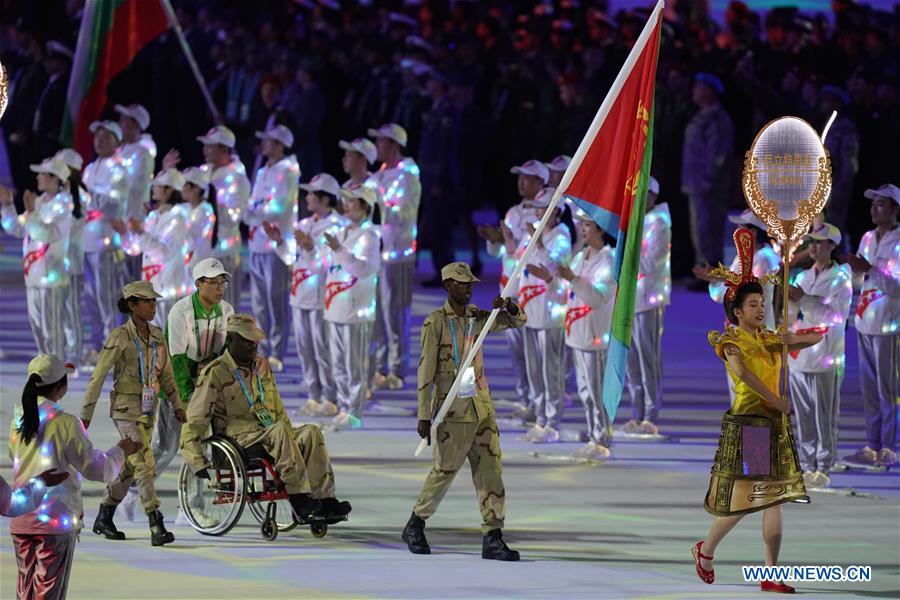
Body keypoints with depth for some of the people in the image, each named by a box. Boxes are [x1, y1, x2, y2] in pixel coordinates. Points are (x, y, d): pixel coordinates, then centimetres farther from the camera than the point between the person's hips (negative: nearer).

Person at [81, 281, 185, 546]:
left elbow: (166, 373, 16)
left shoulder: (156, 335, 7)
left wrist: (177, 405, 7)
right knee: (145, 466, -15)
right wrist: (85, 416, -9)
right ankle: (157, 527, -19)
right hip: (126, 409, -7)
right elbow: (97, 377, -10)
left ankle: (104, 519, 30)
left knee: (130, 468, 14)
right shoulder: (120, 338, -13)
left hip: (148, 410, 7)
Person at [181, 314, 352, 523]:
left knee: (311, 432, -22)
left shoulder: (262, 368, 19)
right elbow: (194, 422, -4)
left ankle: (324, 500, -31)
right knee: (280, 430, -35)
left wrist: (292, 442, 20)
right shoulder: (215, 373, -2)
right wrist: (198, 463, -13)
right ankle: (298, 498, -41)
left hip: (270, 437, 6)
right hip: (237, 438, -6)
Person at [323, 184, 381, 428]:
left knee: (355, 366, -5)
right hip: (334, 309, 8)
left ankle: (354, 414, -1)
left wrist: (339, 250, -32)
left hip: (356, 311, -8)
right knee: (338, 366, 11)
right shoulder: (342, 233, 18)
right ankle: (343, 410, 18)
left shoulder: (369, 234, -9)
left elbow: (366, 267, -24)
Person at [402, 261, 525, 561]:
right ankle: (415, 527, 23)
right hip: (453, 410, -6)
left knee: (490, 471, -2)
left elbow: (519, 321, 18)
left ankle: (493, 539, -2)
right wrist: (424, 416, -13)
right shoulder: (435, 323, -8)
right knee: (443, 471, 2)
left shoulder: (476, 318, 10)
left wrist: (508, 307, -7)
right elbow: (426, 371, -10)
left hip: (482, 407, 6)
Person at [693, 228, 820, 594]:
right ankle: (706, 550, 20)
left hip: (774, 426, 6)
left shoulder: (770, 340, 14)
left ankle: (771, 575, 2)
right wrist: (776, 401, -24)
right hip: (745, 423, -6)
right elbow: (742, 372, -23)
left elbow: (817, 338, 17)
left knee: (773, 500, 2)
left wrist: (795, 340, -5)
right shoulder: (731, 340, -5)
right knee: (741, 499, -5)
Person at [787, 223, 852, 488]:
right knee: (804, 417, 8)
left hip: (825, 359, -6)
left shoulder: (841, 279, -3)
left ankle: (823, 468, 1)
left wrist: (803, 299, -19)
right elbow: (790, 317, 15)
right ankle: (807, 467, 14)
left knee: (824, 417, -3)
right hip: (799, 356, 6)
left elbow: (834, 315, -14)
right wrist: (790, 300, -6)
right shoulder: (802, 277, 15)